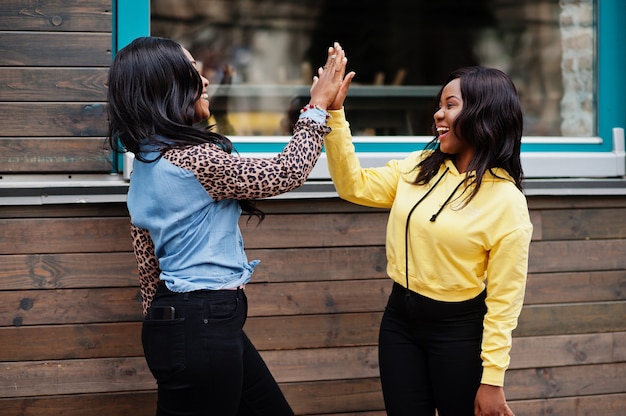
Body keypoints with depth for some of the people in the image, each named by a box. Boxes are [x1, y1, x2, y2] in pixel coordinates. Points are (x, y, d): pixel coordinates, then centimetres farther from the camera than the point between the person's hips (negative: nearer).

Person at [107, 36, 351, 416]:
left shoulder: (147, 161, 10)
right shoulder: (193, 158, -19)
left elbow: (148, 263, 16)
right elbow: (286, 173, -12)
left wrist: (163, 327, 23)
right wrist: (318, 106, -1)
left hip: (180, 320, 10)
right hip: (202, 327, -10)